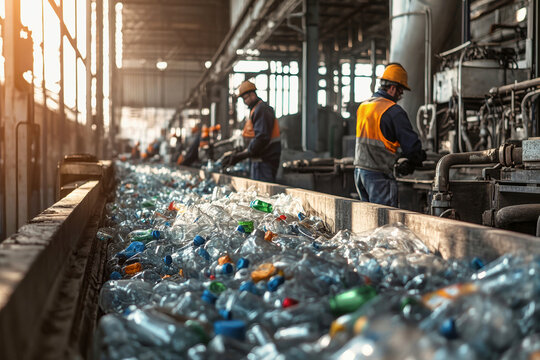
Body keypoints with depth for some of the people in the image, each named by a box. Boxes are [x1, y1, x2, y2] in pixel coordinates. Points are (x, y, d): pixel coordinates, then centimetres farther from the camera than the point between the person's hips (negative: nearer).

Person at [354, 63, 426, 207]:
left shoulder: (362, 106, 12)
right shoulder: (393, 111, -14)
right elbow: (411, 144, -12)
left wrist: (396, 160, 15)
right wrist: (418, 159, 10)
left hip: (359, 169, 8)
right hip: (379, 175, -8)